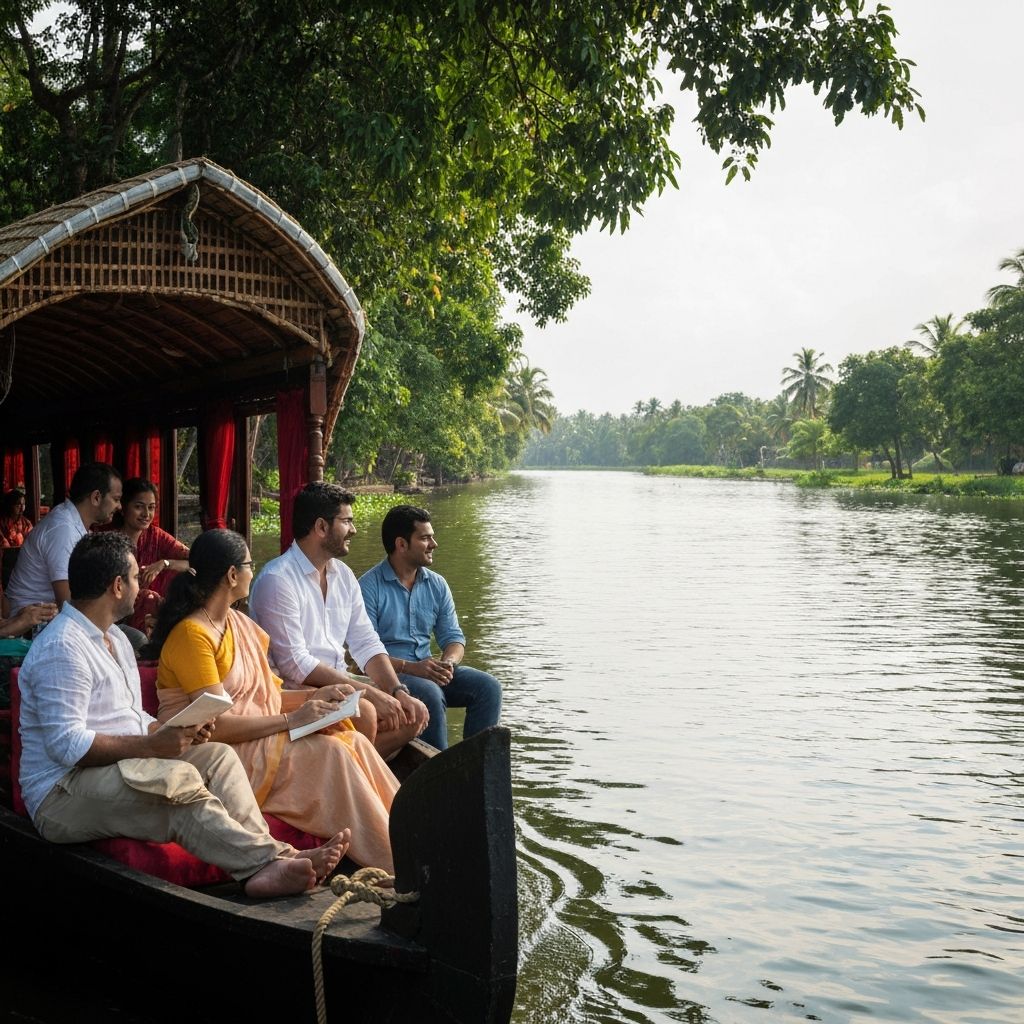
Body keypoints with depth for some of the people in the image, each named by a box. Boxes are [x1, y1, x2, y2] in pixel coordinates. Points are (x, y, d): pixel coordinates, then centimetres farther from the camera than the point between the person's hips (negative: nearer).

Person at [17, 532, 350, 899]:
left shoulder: (113, 638, 20)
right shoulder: (62, 648, -14)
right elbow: (65, 745, -23)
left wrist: (177, 731, 4)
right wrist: (151, 746, -22)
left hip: (124, 767, 10)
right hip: (63, 793, -9)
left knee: (218, 755, -10)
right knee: (178, 779, -32)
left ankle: (271, 855, -28)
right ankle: (267, 861, -32)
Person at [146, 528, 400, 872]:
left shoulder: (240, 624, 15)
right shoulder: (191, 634, -14)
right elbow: (217, 724, -20)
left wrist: (315, 696, 2)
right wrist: (292, 719, -19)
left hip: (258, 737, 8)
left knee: (354, 742, -12)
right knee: (327, 751, -23)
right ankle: (394, 866, -20)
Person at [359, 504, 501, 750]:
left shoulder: (437, 585, 11)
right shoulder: (369, 587, -8)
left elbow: (454, 637, 10)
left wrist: (447, 662, -13)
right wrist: (410, 667, -25)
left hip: (429, 669, 6)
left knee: (488, 686, -14)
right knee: (430, 693, -35)